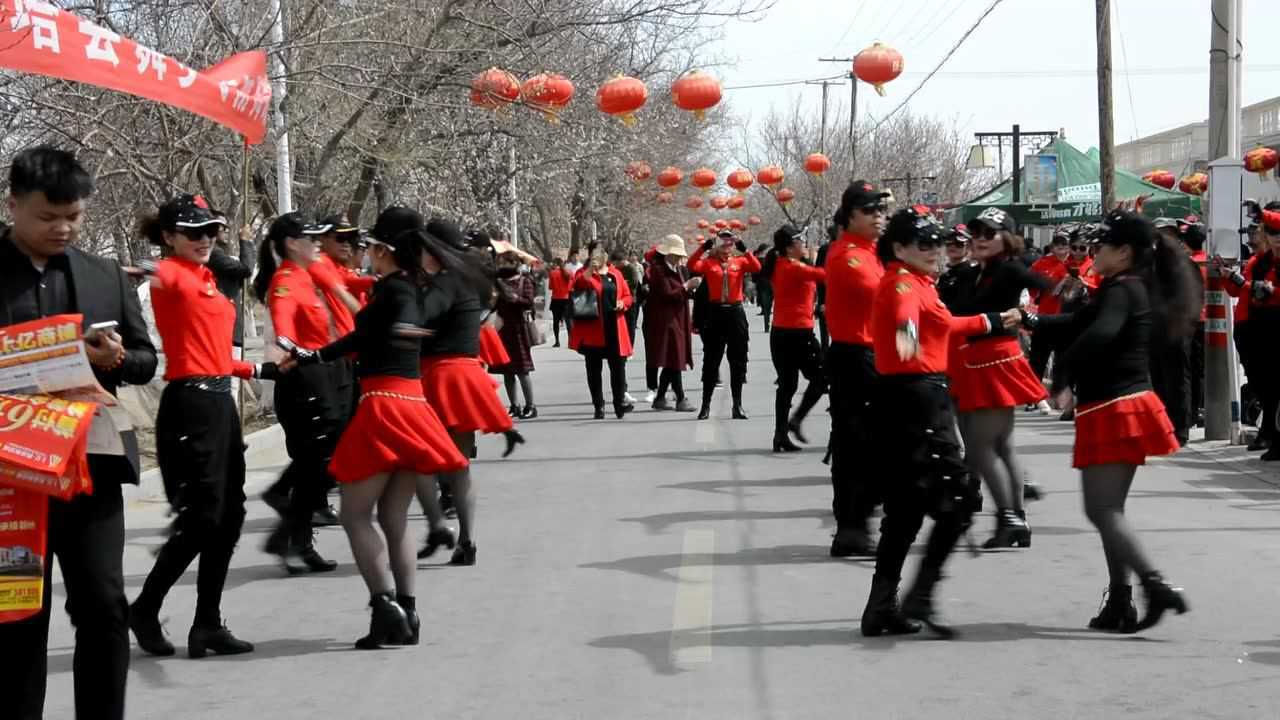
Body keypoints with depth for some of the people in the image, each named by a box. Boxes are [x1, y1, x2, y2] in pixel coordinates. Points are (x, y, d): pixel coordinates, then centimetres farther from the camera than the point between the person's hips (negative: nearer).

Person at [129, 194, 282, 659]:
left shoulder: (204, 279, 18)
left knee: (229, 516, 9)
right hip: (190, 403, -9)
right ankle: (144, 611, 8)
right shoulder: (173, 273, -8)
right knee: (202, 517, -8)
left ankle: (208, 623, 16)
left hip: (220, 401, 9)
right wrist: (149, 271, -58)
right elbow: (164, 277, -34)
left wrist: (258, 370, 32)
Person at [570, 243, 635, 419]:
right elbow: (577, 287, -18)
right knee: (594, 369, 4)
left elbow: (627, 295, 16)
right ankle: (598, 406, 11)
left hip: (614, 329, 2)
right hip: (592, 329, -2)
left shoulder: (615, 274, 12)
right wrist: (589, 270, -26)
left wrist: (623, 303, -5)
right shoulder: (584, 273, 2)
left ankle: (620, 402, 6)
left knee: (618, 367, -2)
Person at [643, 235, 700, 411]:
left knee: (671, 363, 10)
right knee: (674, 360, -10)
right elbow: (667, 294, -18)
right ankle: (681, 399, -10)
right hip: (665, 321, -9)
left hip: (677, 320, 9)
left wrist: (691, 287, 0)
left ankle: (660, 398, 17)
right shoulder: (658, 270, -11)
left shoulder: (678, 270, 15)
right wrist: (686, 287, -18)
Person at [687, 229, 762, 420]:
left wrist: (744, 249, -20)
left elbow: (757, 267, -13)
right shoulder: (708, 264, 3)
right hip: (715, 313, -1)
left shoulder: (740, 262, 5)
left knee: (738, 360, 4)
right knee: (711, 360, 4)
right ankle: (706, 405, 9)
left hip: (736, 313, 1)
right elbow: (692, 266, -15)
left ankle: (737, 405, 10)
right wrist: (704, 247, -21)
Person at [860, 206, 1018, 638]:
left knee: (907, 507, 14)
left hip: (899, 397, 10)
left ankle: (882, 609, 16)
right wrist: (906, 332, -62)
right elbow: (905, 310, -39)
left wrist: (994, 321, 49)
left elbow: (943, 325, 36)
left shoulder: (915, 282, 18)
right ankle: (919, 599, -13)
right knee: (958, 500, -9)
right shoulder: (903, 282, -13)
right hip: (919, 396, -10)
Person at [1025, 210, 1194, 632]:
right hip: (1126, 406, 10)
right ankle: (1119, 603, 12)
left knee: (1102, 509, -10)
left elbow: (1099, 333, -33)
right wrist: (1034, 321, 23)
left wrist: (1064, 375, -24)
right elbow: (1083, 321, 25)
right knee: (1110, 508, 12)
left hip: (1112, 410, -10)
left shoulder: (1122, 289, -14)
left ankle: (1157, 587, -21)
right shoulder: (1135, 288, 16)